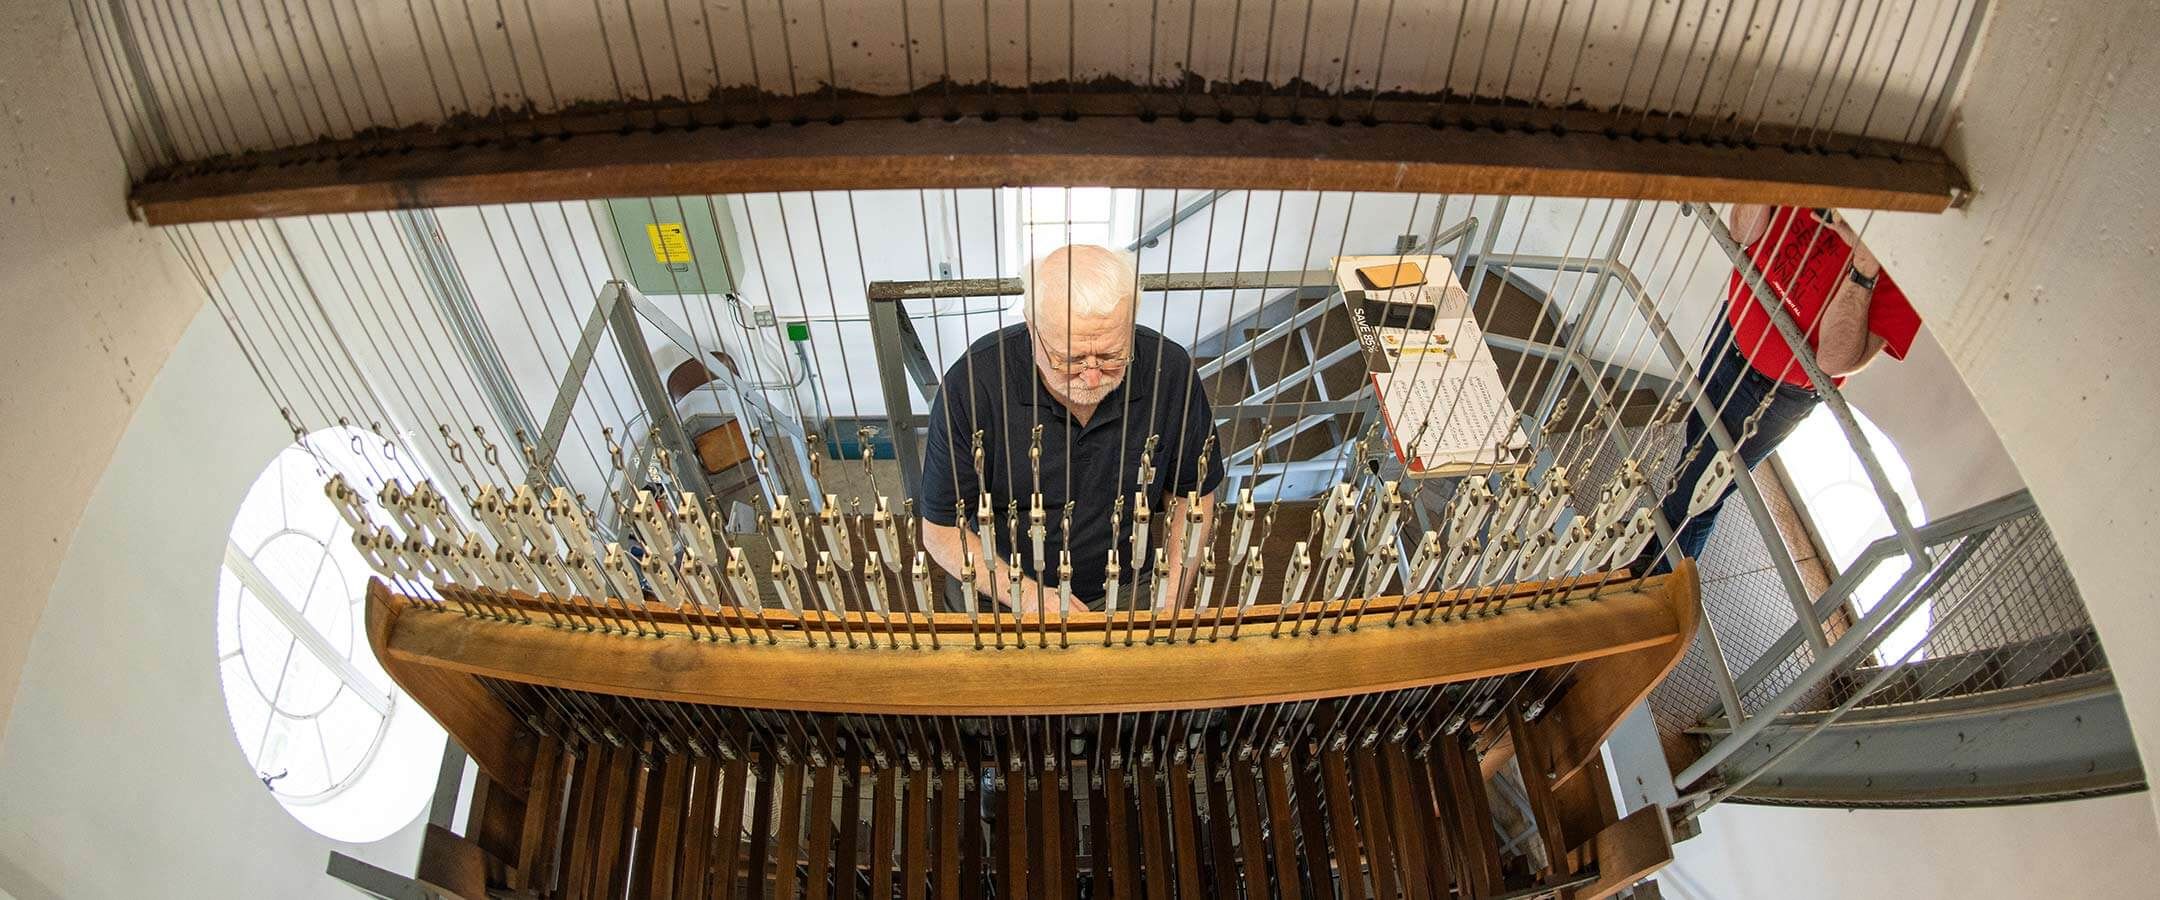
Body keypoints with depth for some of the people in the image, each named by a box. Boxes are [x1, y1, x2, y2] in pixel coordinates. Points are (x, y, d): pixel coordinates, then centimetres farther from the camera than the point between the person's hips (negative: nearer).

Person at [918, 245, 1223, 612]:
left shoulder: (1172, 372, -13)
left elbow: (1193, 492, 4)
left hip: (1128, 588, 2)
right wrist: (1024, 594, -22)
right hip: (1003, 590, -1)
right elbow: (941, 529, -9)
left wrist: (1170, 602, -6)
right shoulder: (972, 385, -20)